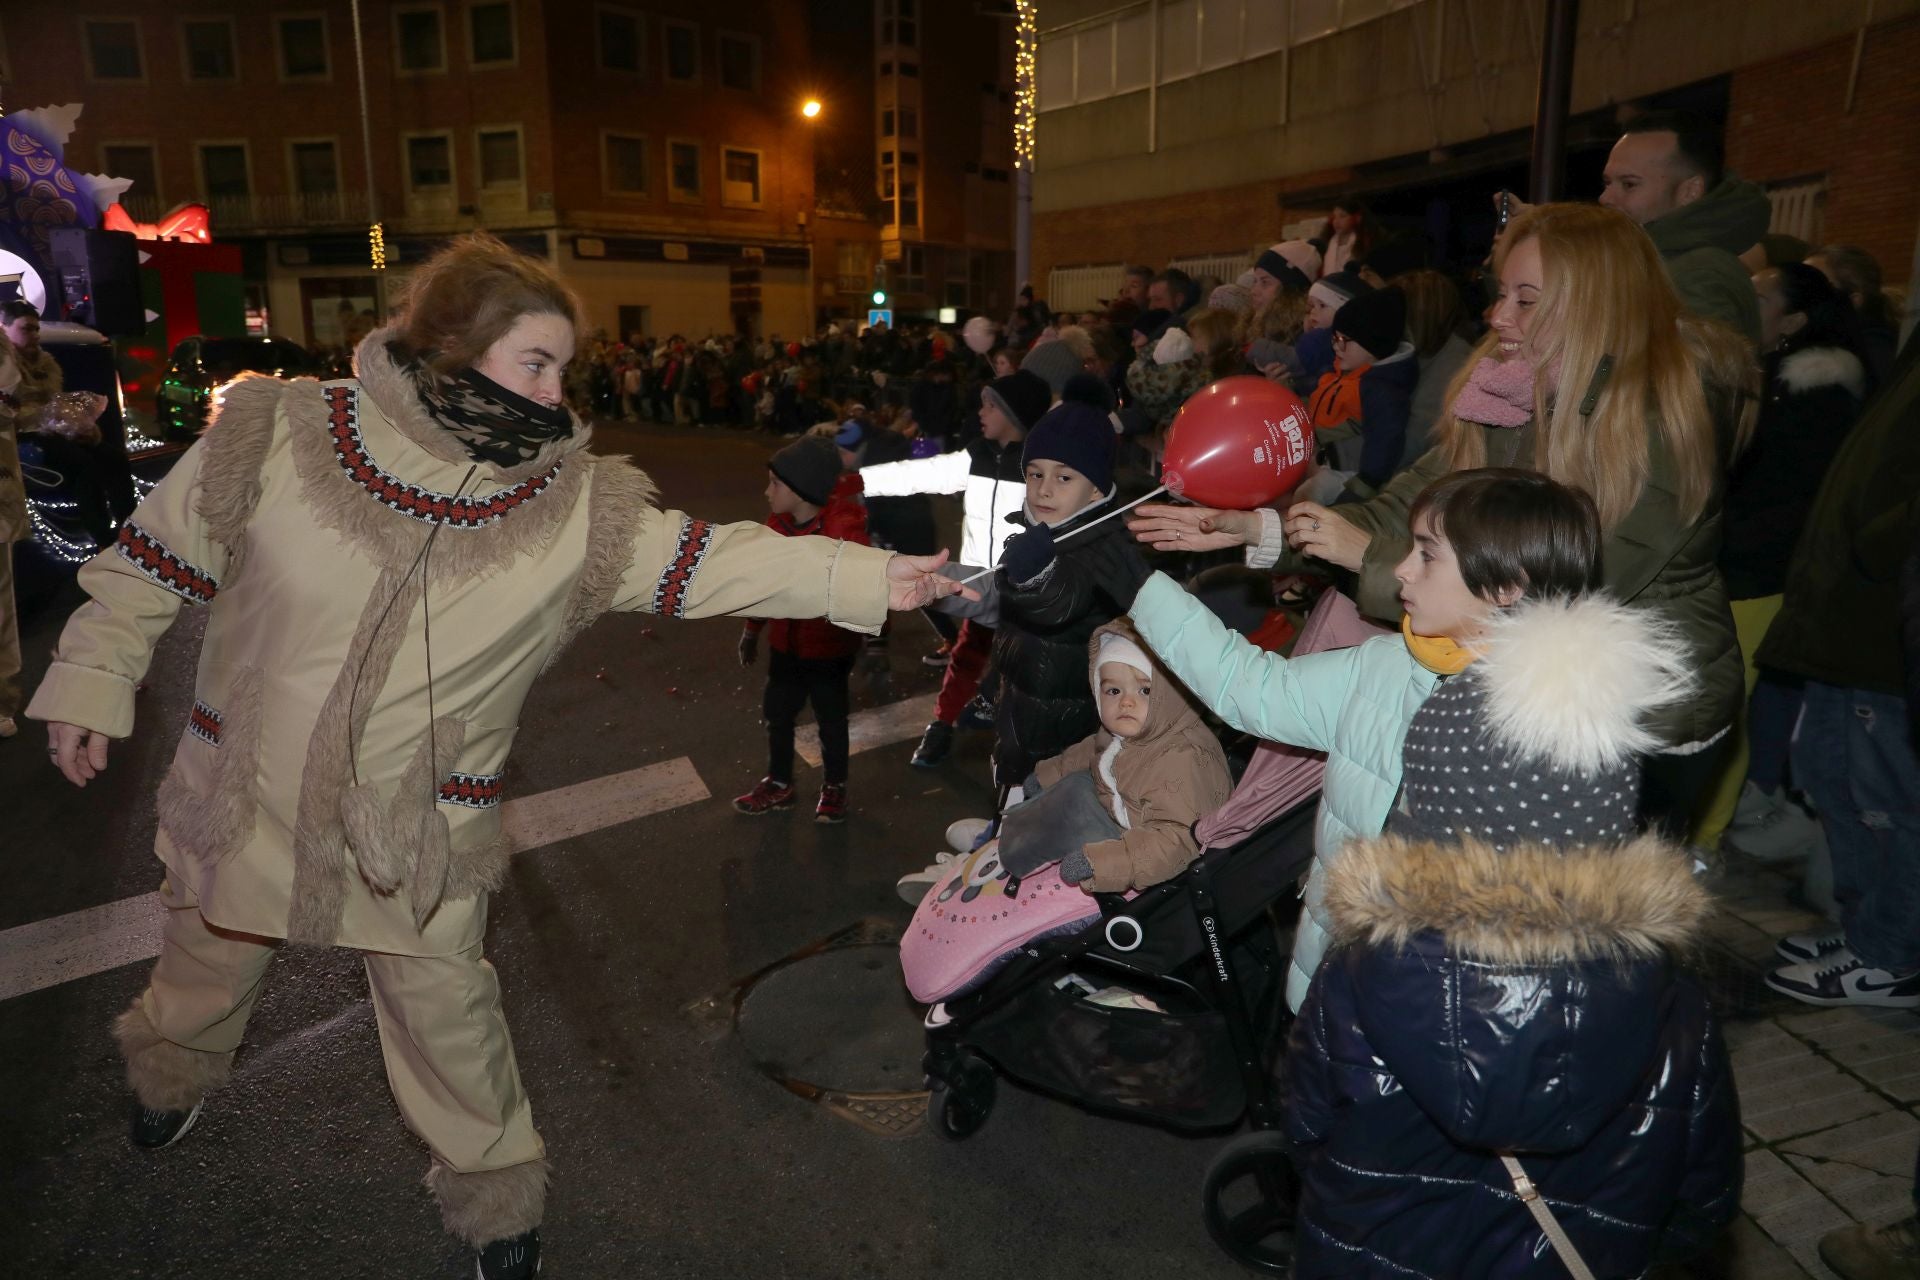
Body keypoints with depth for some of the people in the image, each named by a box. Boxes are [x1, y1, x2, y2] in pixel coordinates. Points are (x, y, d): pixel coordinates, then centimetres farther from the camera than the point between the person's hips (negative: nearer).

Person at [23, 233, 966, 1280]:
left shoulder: (575, 508, -15)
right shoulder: (274, 437, -15)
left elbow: (713, 561, -19)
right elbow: (155, 559, -2)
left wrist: (868, 577, -27)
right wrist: (92, 682, 2)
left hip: (419, 831, -1)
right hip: (246, 790, 2)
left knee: (446, 1014, 8)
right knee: (211, 962, 27)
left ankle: (495, 1191, 33)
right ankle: (172, 1072, 62)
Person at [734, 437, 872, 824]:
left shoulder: (844, 530, -24)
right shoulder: (777, 525, -4)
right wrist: (751, 631, 15)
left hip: (828, 649, -6)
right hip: (785, 645, 6)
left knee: (831, 720, 13)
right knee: (777, 713, 19)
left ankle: (834, 788, 34)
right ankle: (778, 784, 39)